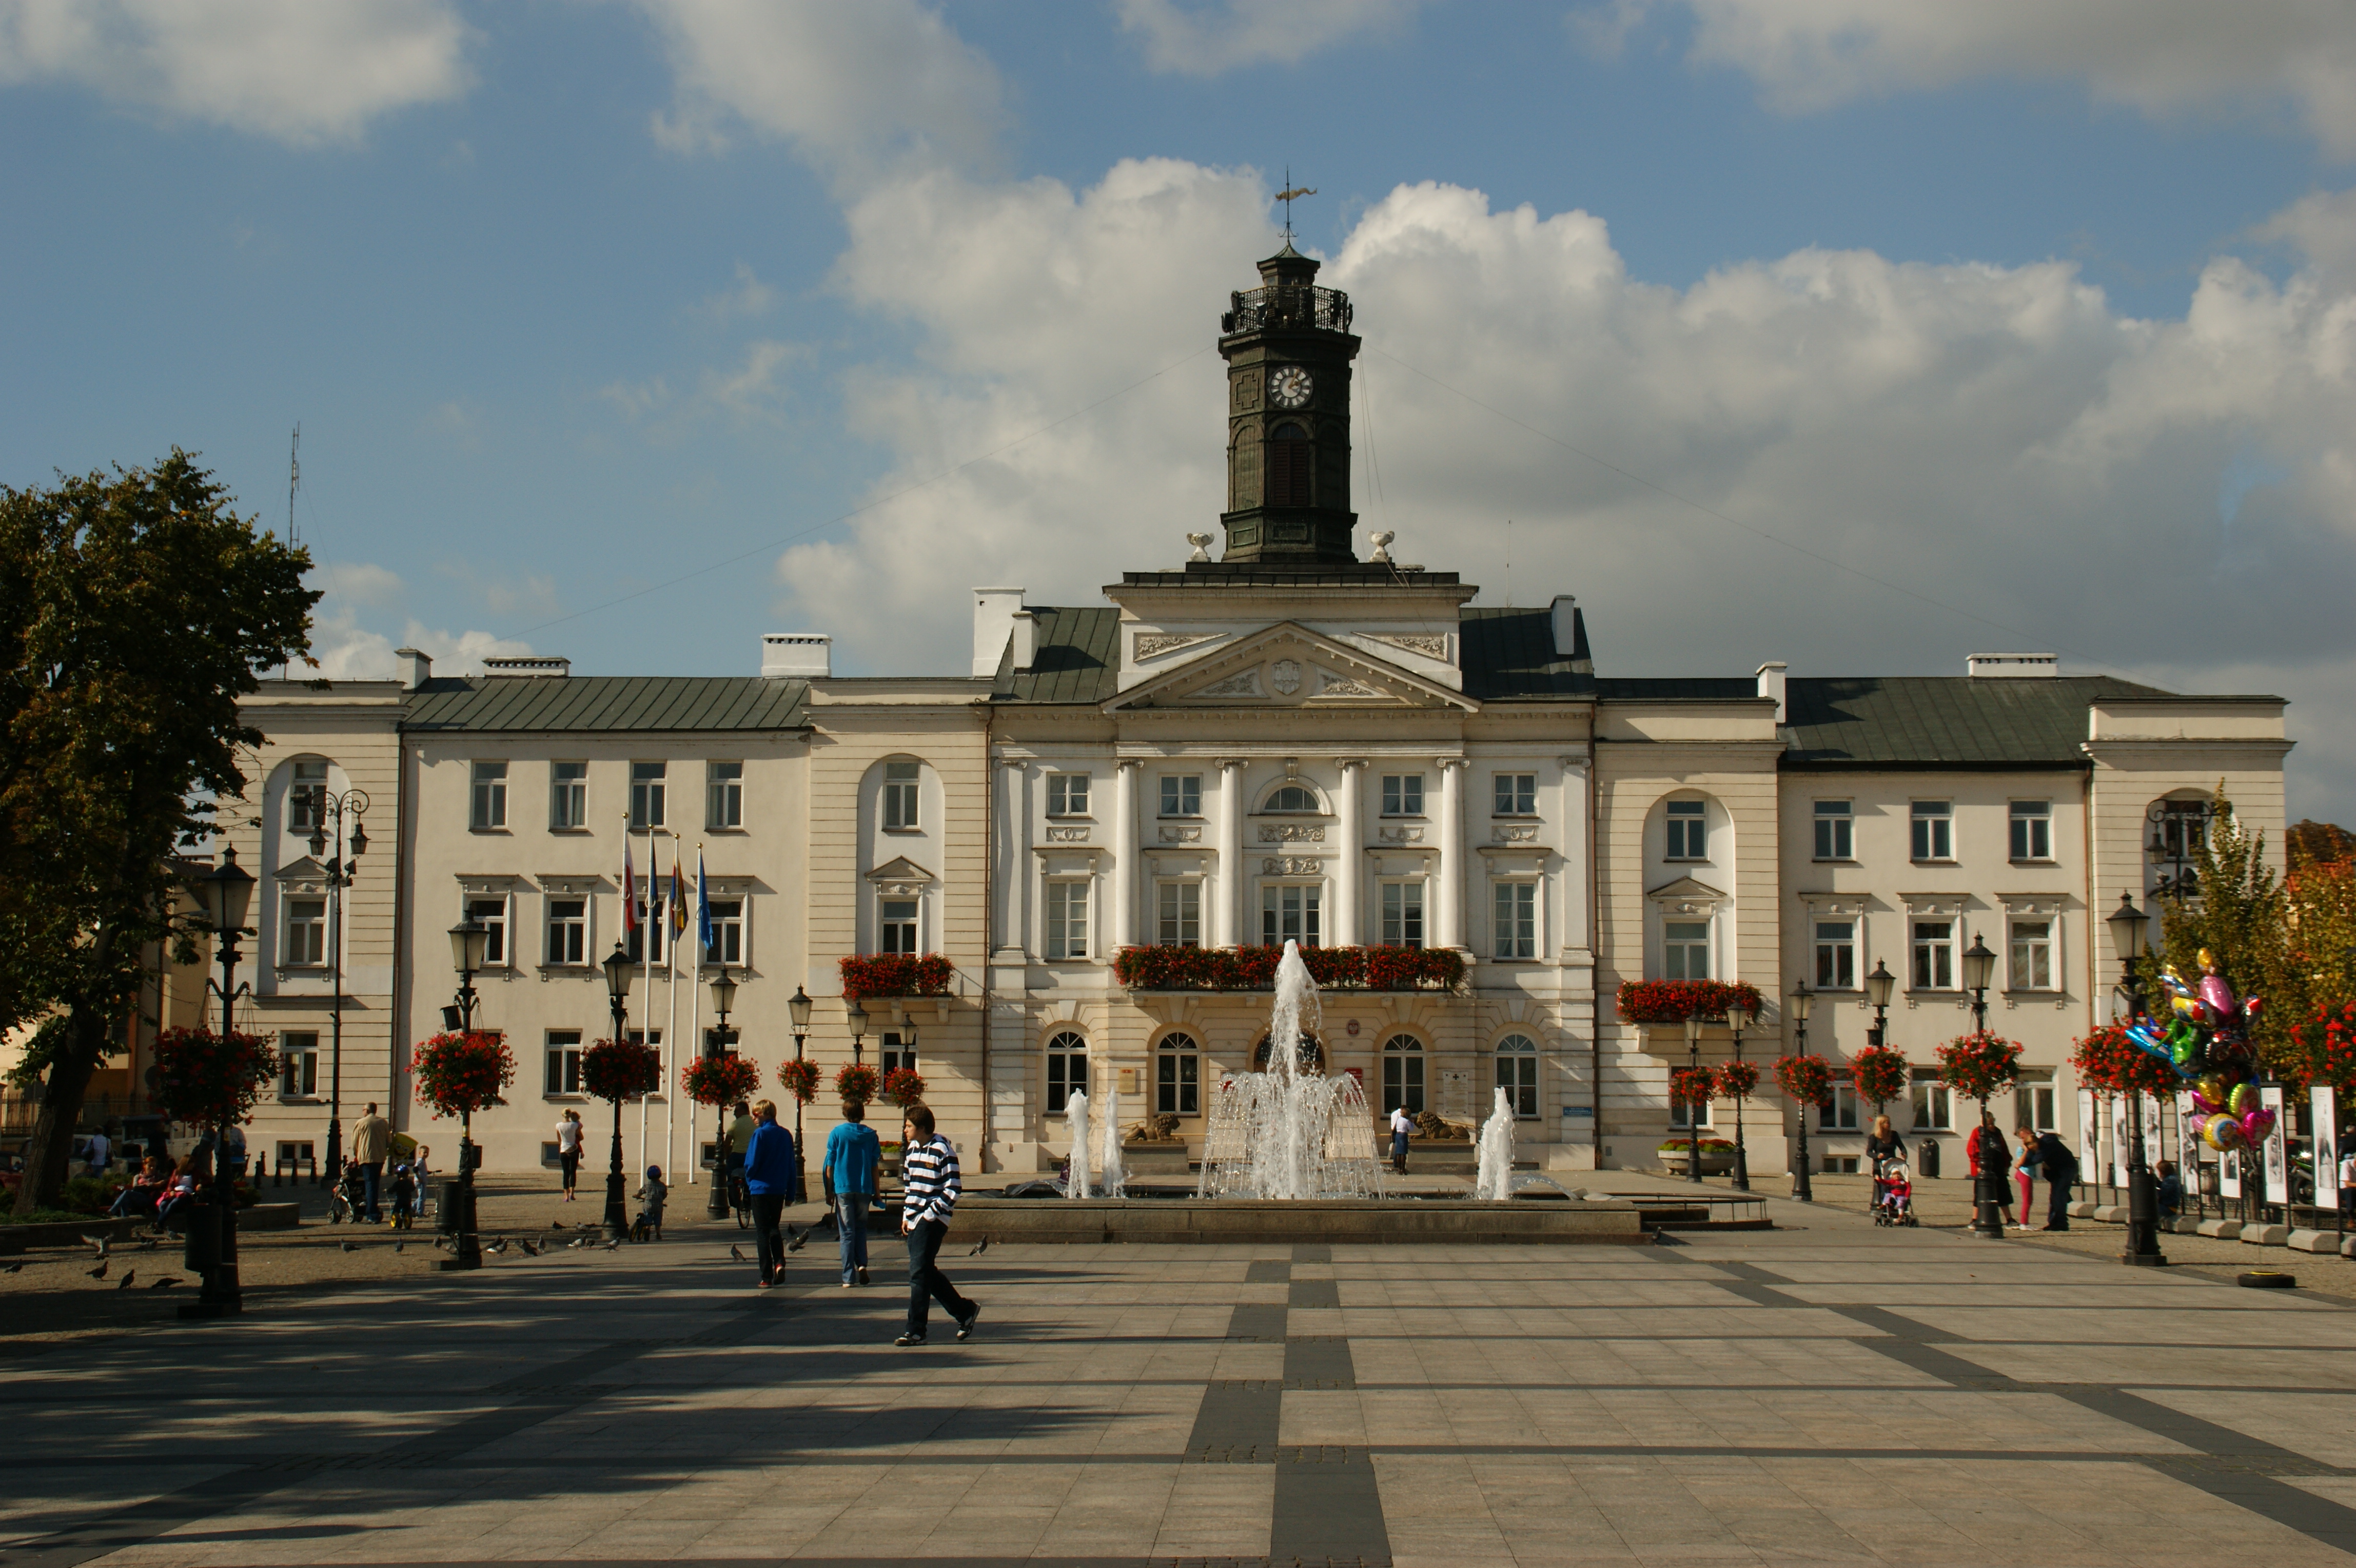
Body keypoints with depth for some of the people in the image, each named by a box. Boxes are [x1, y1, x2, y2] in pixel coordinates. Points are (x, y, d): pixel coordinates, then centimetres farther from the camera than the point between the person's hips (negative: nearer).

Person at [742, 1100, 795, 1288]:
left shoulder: (760, 1134, -12)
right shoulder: (786, 1135, 5)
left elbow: (751, 1163, -14)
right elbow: (791, 1165, 7)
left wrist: (749, 1181, 7)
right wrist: (790, 1192, 12)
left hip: (761, 1188, -5)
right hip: (779, 1190, 5)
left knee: (762, 1232, 2)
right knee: (774, 1228, 20)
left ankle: (766, 1278, 1)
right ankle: (779, 1262, -3)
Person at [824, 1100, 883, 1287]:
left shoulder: (837, 1133, -3)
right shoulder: (871, 1135, 2)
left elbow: (830, 1164, -1)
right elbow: (875, 1166, 4)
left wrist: (829, 1191, 5)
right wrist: (876, 1192, 12)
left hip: (843, 1188, -2)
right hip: (864, 1188, 2)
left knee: (847, 1233, 2)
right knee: (861, 1228, 19)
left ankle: (849, 1277, 0)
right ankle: (862, 1263, -1)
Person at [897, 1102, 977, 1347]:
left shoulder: (942, 1151, -12)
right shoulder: (911, 1149, 13)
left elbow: (951, 1192, -14)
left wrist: (930, 1214, -16)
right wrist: (906, 1215, 14)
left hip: (932, 1221, -8)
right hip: (915, 1222, 9)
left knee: (919, 1274, -9)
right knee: (928, 1274, 12)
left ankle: (916, 1331, -5)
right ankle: (965, 1312, 26)